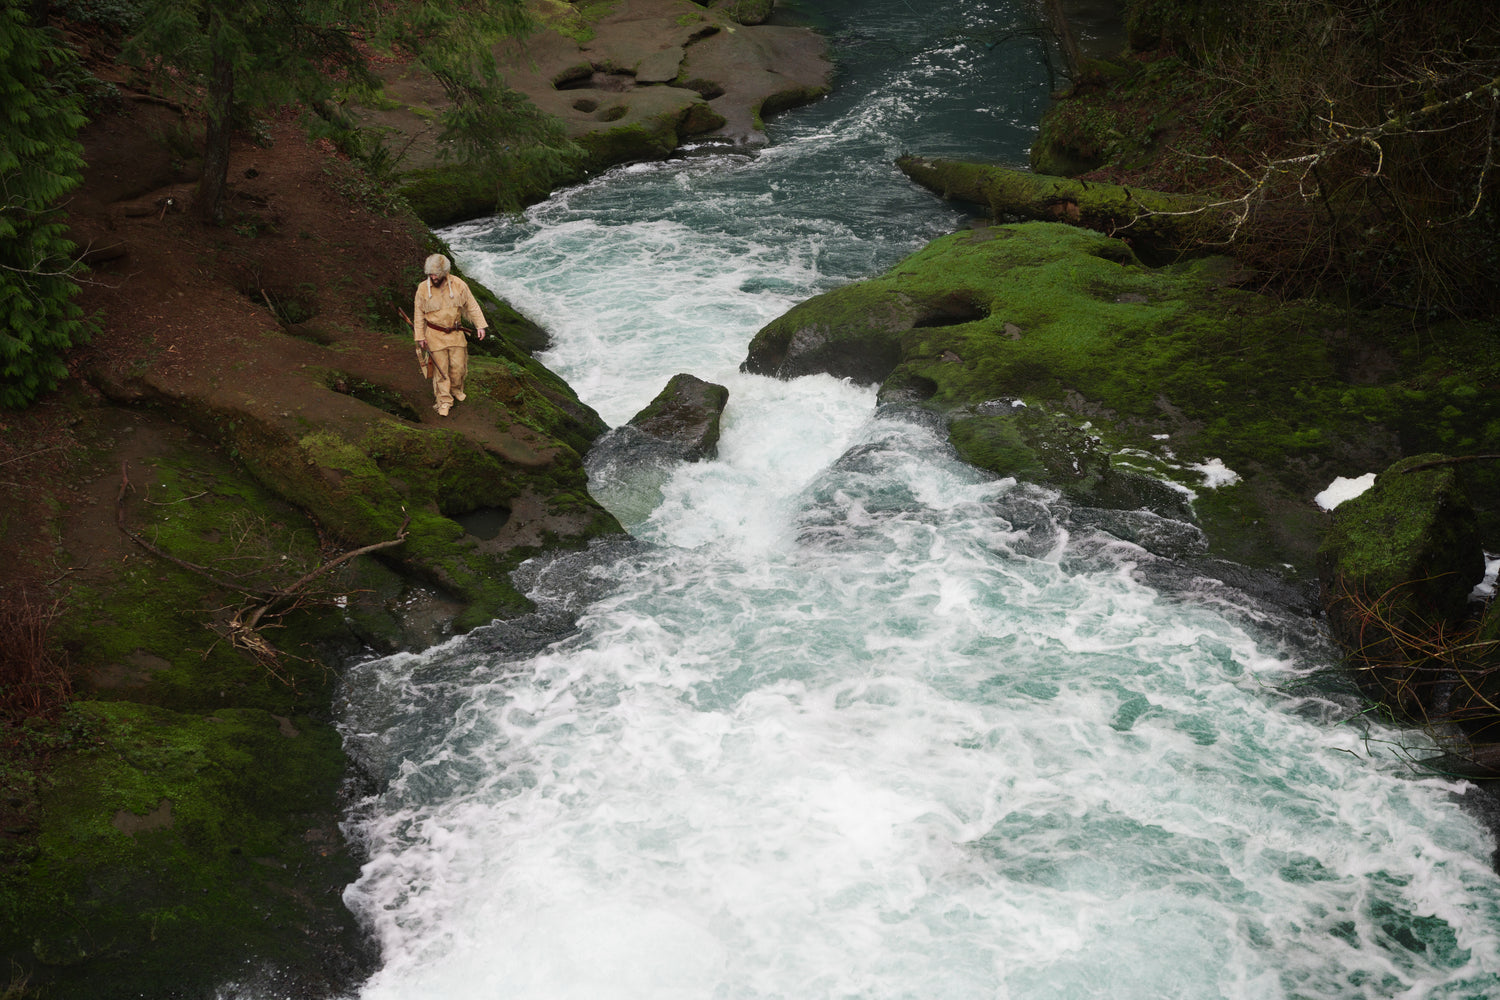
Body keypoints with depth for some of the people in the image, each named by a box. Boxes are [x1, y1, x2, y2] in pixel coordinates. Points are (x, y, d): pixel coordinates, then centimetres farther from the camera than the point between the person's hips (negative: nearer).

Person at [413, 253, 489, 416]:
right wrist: (420, 337, -2)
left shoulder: (458, 284, -9)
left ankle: (456, 390, 37)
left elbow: (472, 306, 0)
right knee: (441, 368, 1)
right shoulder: (423, 288, -10)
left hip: (455, 333, 2)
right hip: (435, 334, -2)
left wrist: (480, 325, -4)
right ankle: (444, 401, 12)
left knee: (458, 365, 9)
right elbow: (419, 314, -2)